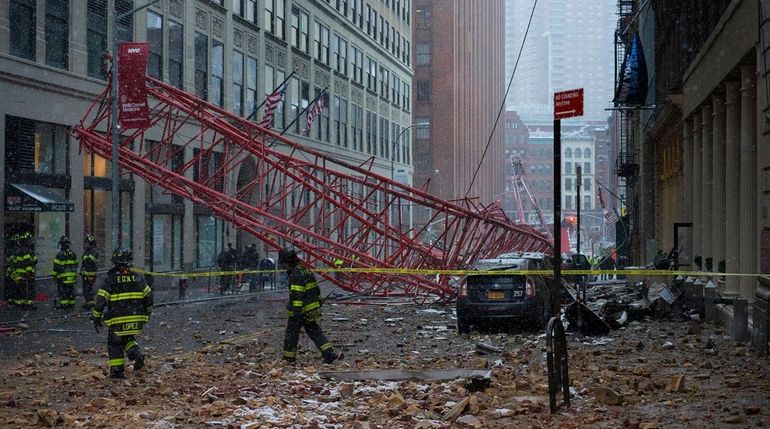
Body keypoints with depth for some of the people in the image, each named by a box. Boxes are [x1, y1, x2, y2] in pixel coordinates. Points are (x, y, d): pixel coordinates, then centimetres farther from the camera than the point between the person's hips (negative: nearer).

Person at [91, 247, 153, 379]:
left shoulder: (110, 279, -7)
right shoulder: (138, 278, 4)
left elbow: (101, 300, -8)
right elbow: (148, 296, 7)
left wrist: (96, 318, 1)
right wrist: (147, 314, 19)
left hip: (117, 320, -4)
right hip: (136, 319, 4)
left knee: (114, 344, 12)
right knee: (128, 339, 24)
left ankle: (116, 370, 8)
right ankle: (137, 354, -2)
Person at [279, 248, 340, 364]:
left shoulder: (295, 275, -18)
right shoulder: (306, 271, 12)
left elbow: (297, 295, -25)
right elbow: (316, 289, 19)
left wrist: (295, 311, -26)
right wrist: (318, 302, 26)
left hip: (301, 311, -9)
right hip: (312, 310, 9)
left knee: (291, 333, 5)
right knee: (315, 332, 11)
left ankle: (289, 359, 13)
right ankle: (330, 354, 2)